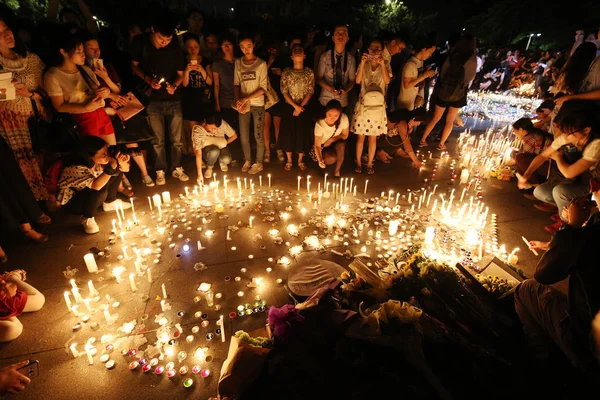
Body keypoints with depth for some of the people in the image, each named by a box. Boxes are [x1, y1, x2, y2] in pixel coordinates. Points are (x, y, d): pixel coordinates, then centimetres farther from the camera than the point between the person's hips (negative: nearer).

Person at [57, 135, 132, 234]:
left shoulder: (100, 159, -18)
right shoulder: (76, 168, -35)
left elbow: (125, 169, -12)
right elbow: (96, 186, -49)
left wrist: (121, 162, -34)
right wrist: (112, 166, -52)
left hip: (91, 196, 7)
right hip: (71, 202, -7)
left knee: (117, 170, -8)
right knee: (99, 191, -36)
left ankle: (110, 202, 11)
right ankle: (87, 218, -9)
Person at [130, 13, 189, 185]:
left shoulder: (175, 46, -5)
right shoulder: (140, 42, -6)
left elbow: (180, 73, 4)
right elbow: (134, 65, 5)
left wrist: (174, 85, -17)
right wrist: (148, 79, -13)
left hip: (173, 98, 1)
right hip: (153, 99, -1)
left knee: (177, 139, 6)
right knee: (158, 140, 4)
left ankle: (177, 168, 22)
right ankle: (160, 171, 19)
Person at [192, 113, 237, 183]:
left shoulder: (222, 124, -26)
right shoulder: (198, 131, -30)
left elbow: (234, 136, -8)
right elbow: (198, 154, -31)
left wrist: (224, 143, -15)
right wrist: (200, 174, -35)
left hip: (221, 147, 2)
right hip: (207, 149, -1)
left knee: (226, 159, -31)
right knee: (214, 151, -37)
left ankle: (221, 161, 9)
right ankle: (209, 167, -2)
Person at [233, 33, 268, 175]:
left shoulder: (261, 63, -4)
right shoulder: (238, 63, 6)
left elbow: (263, 88, -8)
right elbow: (236, 83, 7)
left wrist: (247, 98, -16)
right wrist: (238, 99, -11)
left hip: (258, 104, -3)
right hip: (243, 104, 3)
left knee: (258, 135, 2)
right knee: (243, 135, 7)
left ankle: (258, 163, 15)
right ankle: (247, 160, 25)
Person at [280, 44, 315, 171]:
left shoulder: (309, 72, -1)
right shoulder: (286, 72, -2)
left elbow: (310, 92, -4)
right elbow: (284, 92, -5)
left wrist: (300, 106, -13)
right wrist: (295, 106, -15)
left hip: (304, 108, 0)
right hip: (289, 108, 0)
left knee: (303, 134, 4)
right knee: (288, 133, 3)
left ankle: (300, 160, 22)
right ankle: (289, 160, 19)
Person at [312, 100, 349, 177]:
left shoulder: (344, 119, -24)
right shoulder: (319, 124, -29)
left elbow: (345, 136, -6)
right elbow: (317, 145, -26)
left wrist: (331, 140, -20)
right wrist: (320, 160, -44)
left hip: (335, 145, 2)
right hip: (322, 147, -2)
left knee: (341, 144, -32)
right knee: (331, 159, -31)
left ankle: (337, 169, -9)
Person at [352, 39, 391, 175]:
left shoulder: (385, 65, 3)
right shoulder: (364, 64, 2)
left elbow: (387, 81, -14)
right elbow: (358, 81, -13)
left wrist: (382, 65, -25)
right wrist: (362, 63, -22)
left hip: (377, 106, 0)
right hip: (363, 104, 0)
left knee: (373, 138, 7)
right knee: (360, 137, 4)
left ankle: (369, 163, 19)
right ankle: (358, 162, 19)